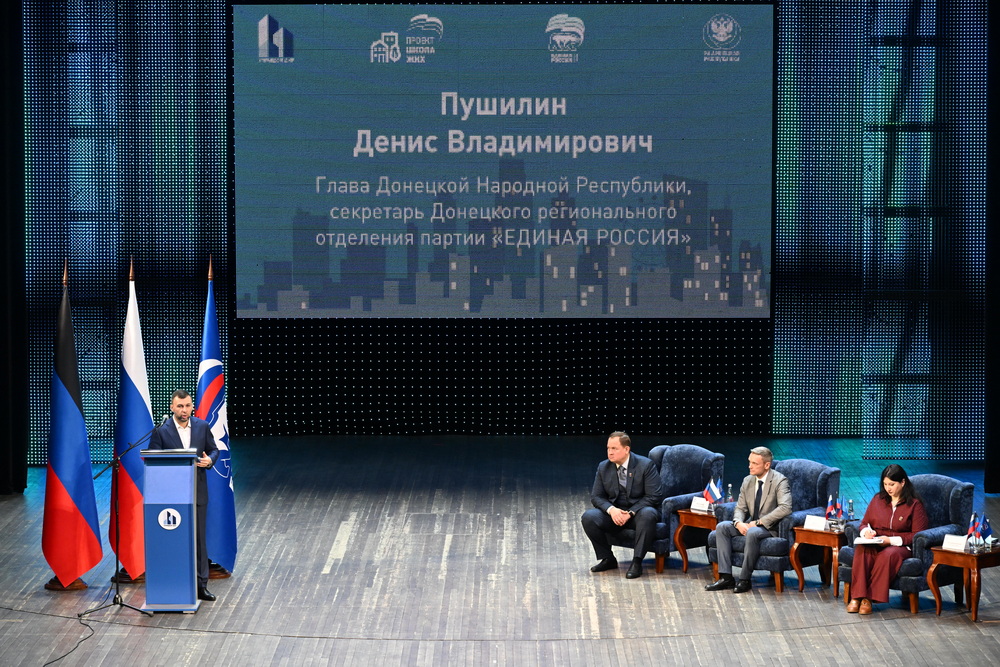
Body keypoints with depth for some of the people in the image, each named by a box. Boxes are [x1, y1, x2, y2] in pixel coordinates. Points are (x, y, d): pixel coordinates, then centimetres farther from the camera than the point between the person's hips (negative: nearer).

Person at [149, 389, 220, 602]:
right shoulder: (161, 430, -4)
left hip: (197, 492, 2)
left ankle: (201, 585, 10)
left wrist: (210, 460, -11)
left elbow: (214, 449, 12)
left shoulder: (203, 427, 4)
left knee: (199, 539, 5)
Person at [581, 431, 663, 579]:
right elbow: (596, 496, 3)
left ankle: (637, 562, -31)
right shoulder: (603, 467, 3)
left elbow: (653, 497, -13)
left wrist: (630, 513, -23)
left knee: (648, 514, -38)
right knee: (588, 517, -22)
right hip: (614, 513, 4)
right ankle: (607, 559, -7)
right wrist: (611, 510, -19)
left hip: (638, 511, -4)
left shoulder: (645, 465, -10)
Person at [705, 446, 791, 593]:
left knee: (752, 533, -37)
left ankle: (744, 579, -25)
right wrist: (738, 523, -15)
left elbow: (785, 508, -26)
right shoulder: (748, 481, 8)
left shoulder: (779, 481, -13)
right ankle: (726, 577, -17)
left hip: (770, 527, -7)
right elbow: (740, 508, 10)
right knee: (722, 527, -13)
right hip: (750, 524, 7)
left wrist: (758, 522, -26)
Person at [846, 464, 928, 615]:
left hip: (900, 546, -3)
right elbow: (864, 523, 21)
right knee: (862, 549, -34)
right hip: (875, 544, 3)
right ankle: (857, 596, -38)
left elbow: (918, 535, -4)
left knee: (889, 554, -40)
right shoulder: (878, 499, 16)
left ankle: (869, 598, -36)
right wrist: (866, 531, -5)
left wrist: (891, 540, -14)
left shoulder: (914, 504, 2)